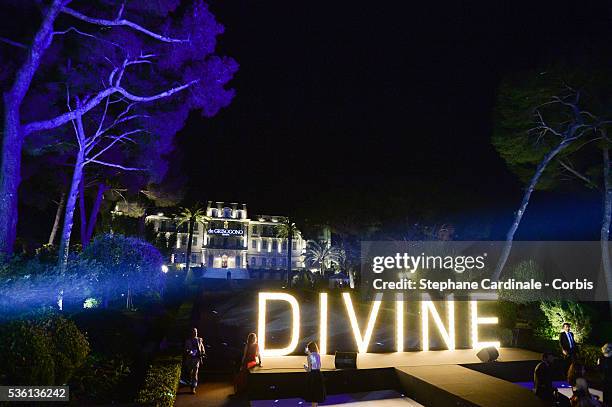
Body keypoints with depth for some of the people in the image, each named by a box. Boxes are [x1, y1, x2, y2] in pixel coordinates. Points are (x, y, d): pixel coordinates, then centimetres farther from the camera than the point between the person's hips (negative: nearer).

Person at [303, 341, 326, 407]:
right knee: (317, 390, 17)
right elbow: (319, 367, 12)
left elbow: (309, 369, -16)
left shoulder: (309, 356, -12)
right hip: (318, 374, 6)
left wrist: (305, 367, 6)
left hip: (312, 375, -6)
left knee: (312, 392, 6)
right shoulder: (318, 355, 4)